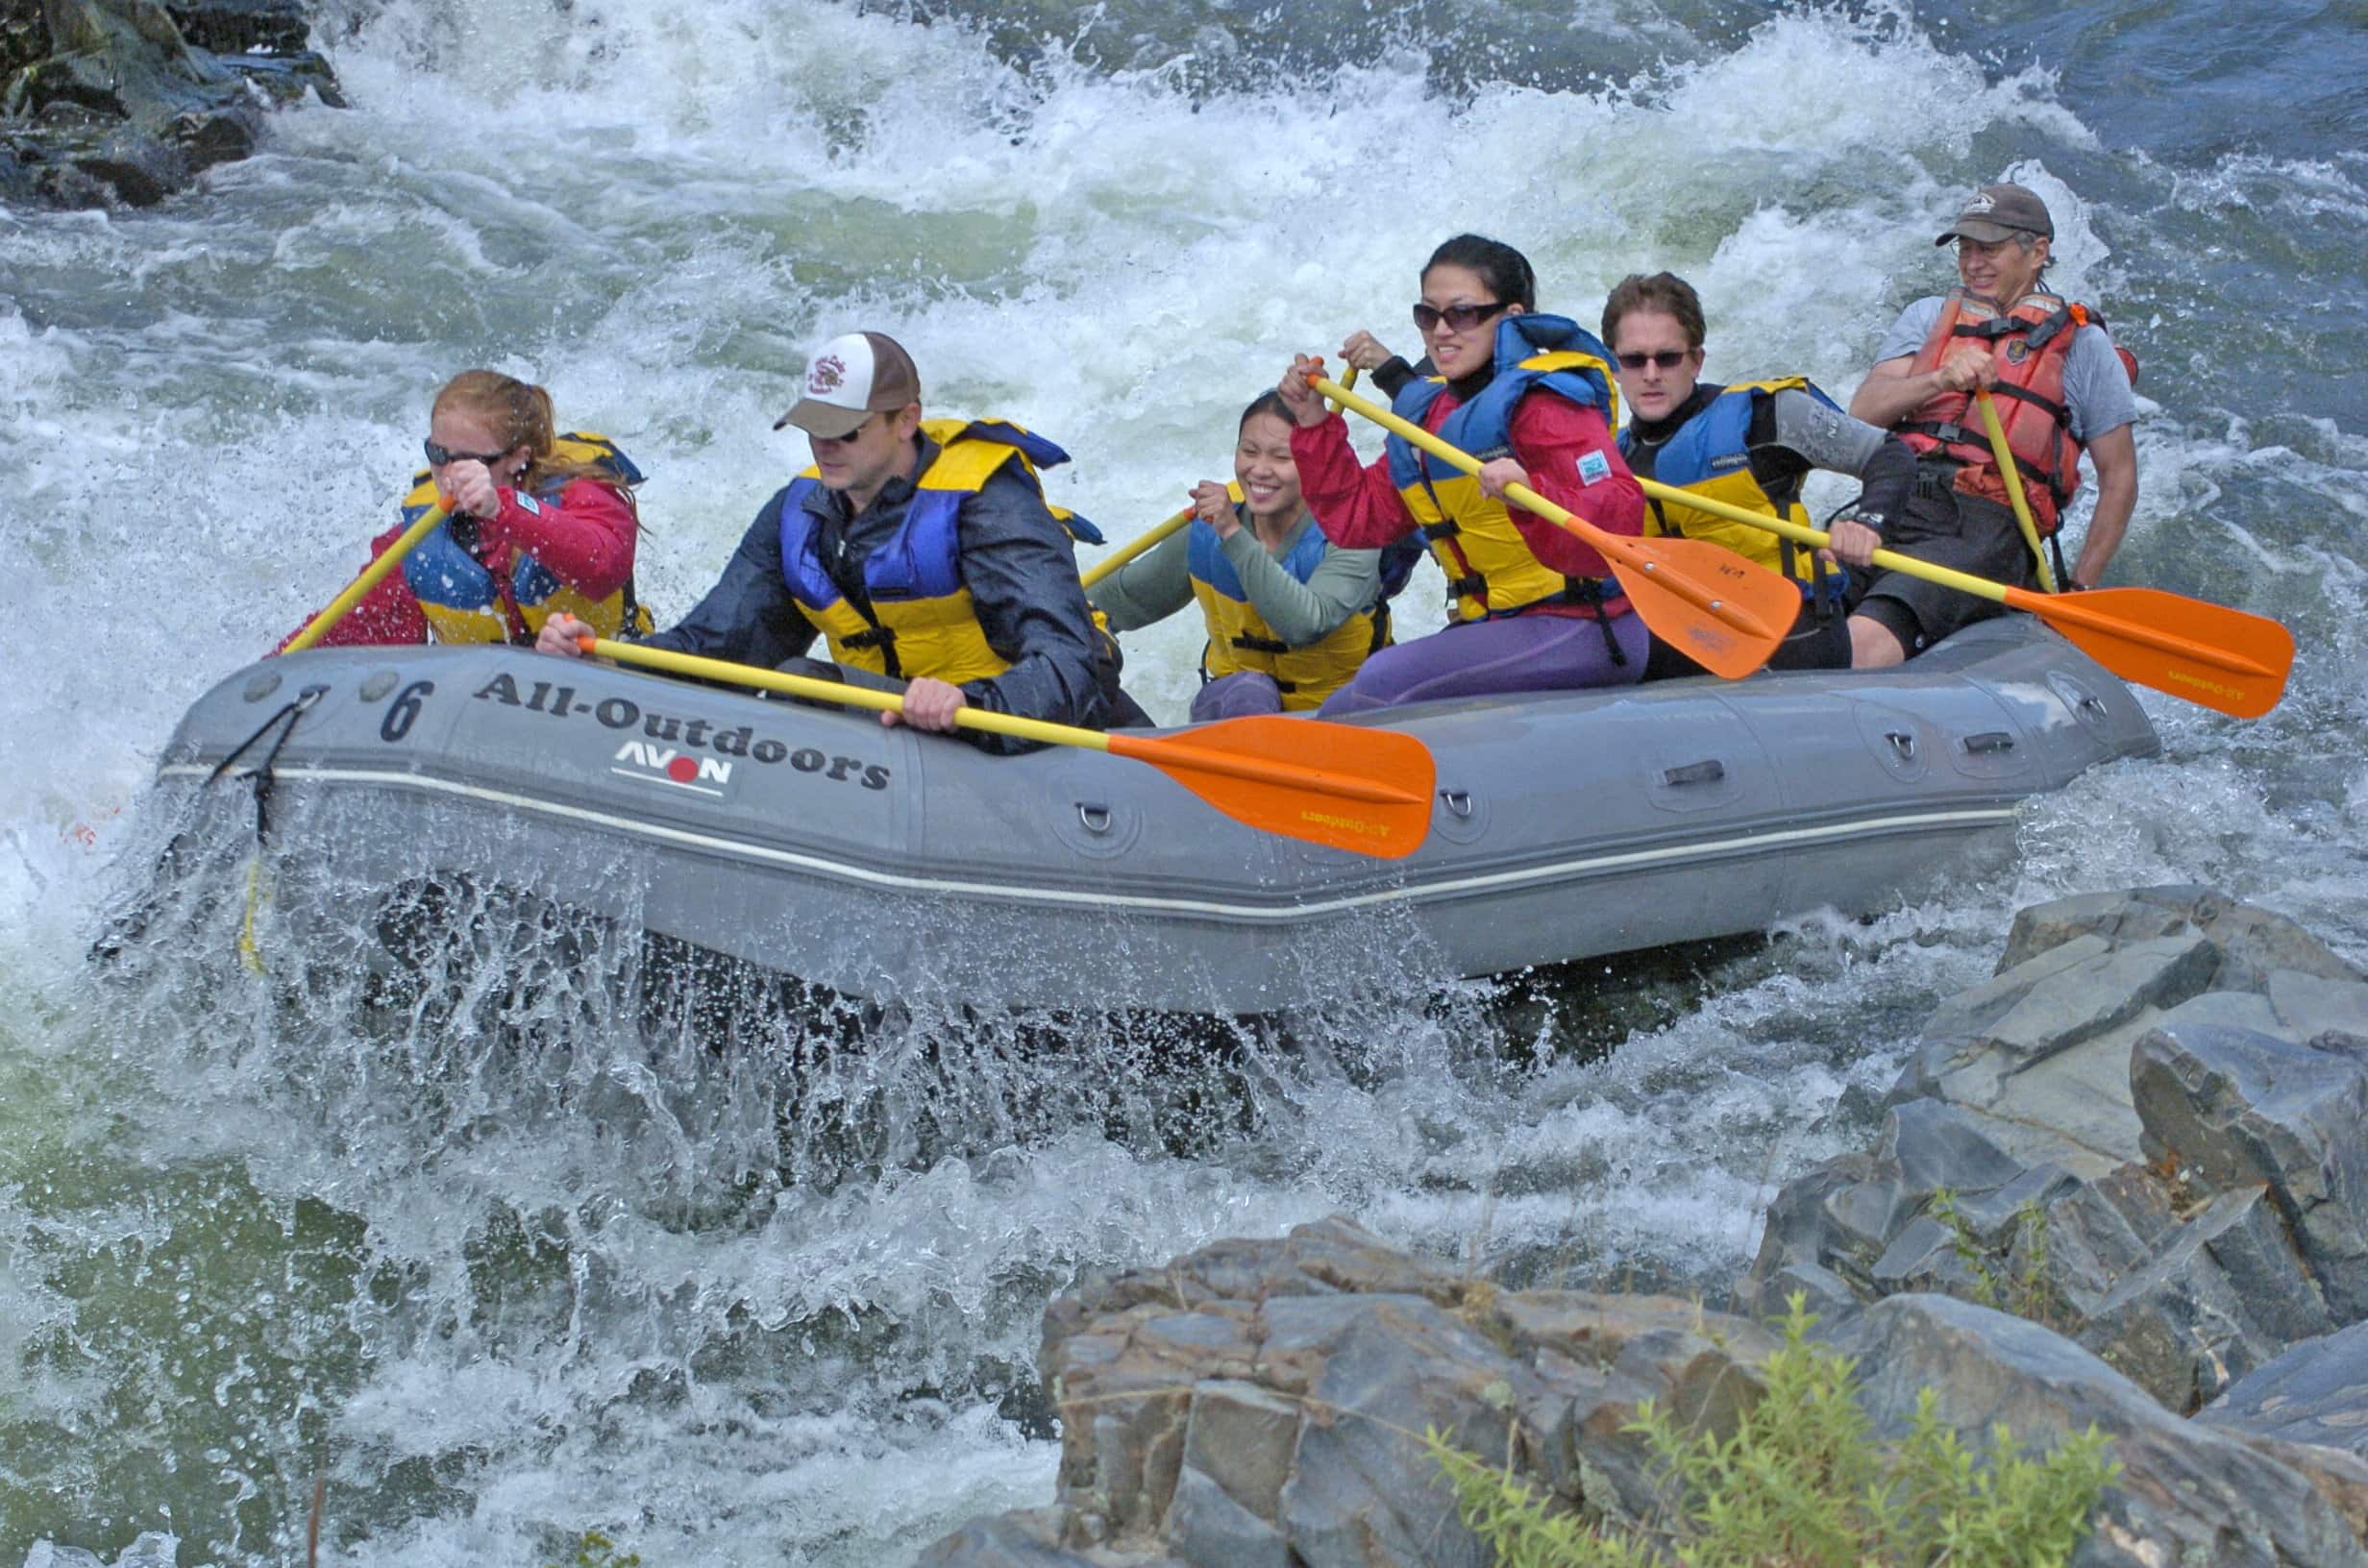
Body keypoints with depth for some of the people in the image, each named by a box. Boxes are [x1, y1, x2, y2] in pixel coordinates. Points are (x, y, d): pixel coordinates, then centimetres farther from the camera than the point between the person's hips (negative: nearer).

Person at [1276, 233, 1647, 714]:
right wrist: (1314, 423, 10)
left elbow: (1621, 521, -25)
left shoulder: (1544, 402, -13)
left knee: (1383, 682, -23)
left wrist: (1532, 495, -43)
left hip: (1582, 629, -9)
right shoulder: (1427, 412, 15)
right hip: (1491, 628, 9)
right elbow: (1358, 518, 16)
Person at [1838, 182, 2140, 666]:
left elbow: (2119, 479, 17)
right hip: (1892, 511, 5)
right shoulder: (1928, 318, 25)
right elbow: (1864, 412, 9)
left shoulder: (2081, 344, 16)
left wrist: (2077, 591, 10)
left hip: (1987, 529, -5)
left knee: (1869, 639, -36)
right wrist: (1942, 379, -10)